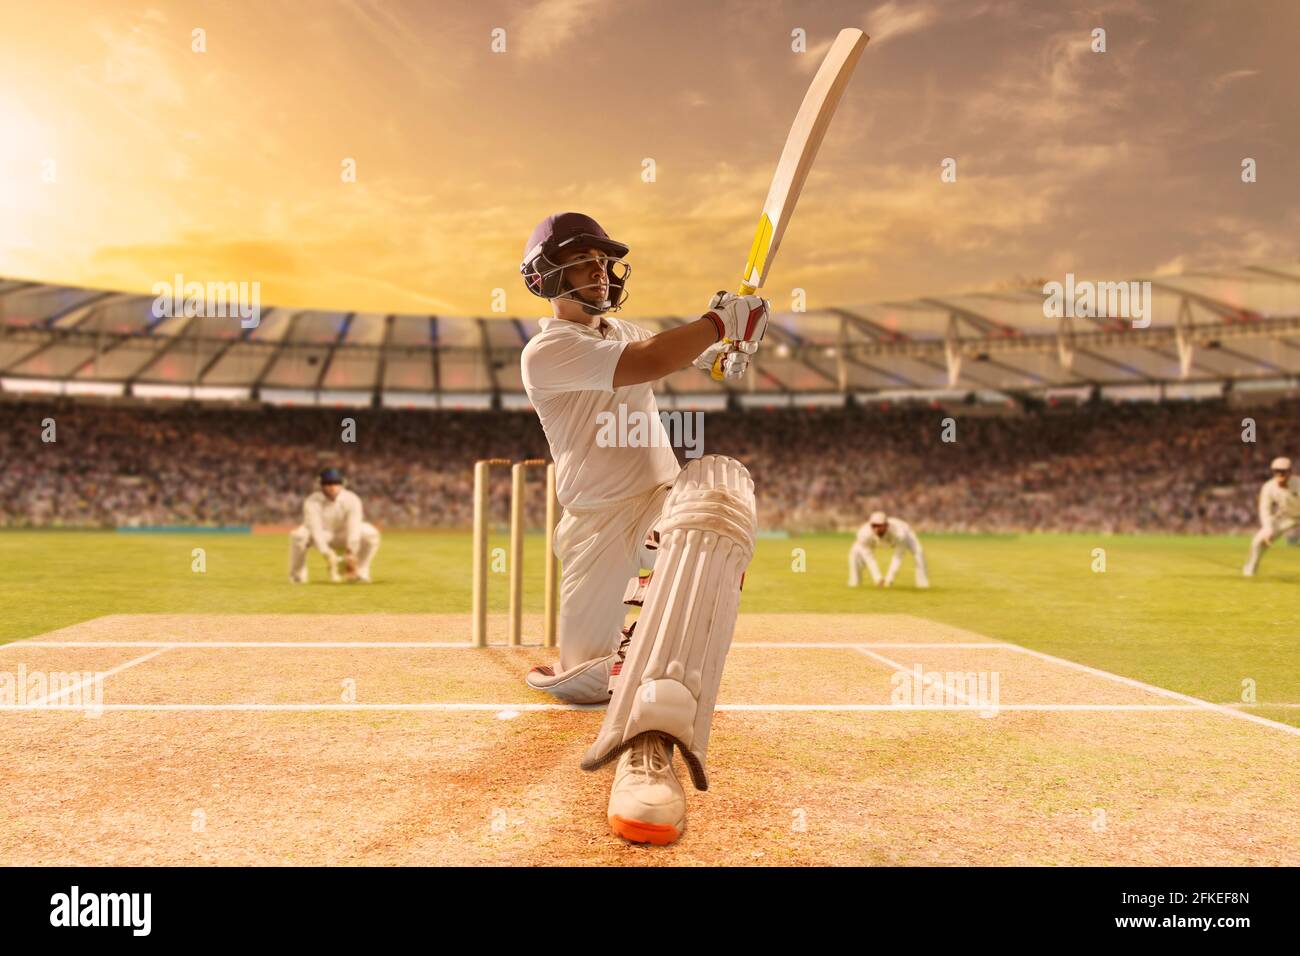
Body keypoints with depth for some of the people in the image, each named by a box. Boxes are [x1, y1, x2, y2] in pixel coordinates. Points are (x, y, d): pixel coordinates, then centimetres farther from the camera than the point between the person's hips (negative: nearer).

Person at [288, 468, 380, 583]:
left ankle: (359, 572, -8)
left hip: (343, 536, 1)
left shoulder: (352, 499, -22)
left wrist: (350, 553, -42)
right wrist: (326, 553, -47)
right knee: (298, 535, -33)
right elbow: (315, 528, -34)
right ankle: (298, 575, -13)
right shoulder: (312, 502, -25)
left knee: (371, 534, -25)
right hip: (322, 536, -1)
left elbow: (354, 526, -30)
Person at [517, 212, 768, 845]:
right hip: (599, 524, -3)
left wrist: (725, 343, 9)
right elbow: (646, 364, -23)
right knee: (583, 676, -6)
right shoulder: (544, 351, -9)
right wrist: (721, 320, -9)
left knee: (719, 484, -36)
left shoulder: (622, 333, 17)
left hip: (667, 498, 4)